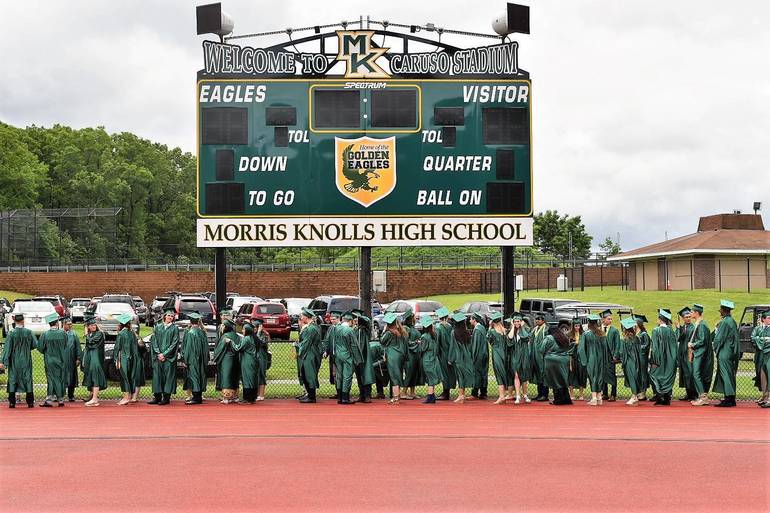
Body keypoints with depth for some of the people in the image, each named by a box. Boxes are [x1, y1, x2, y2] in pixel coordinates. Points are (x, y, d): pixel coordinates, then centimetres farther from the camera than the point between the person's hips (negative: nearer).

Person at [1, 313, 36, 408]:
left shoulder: (11, 333, -11)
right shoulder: (28, 332, -8)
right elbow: (35, 344, 0)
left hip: (14, 361, -1)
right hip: (26, 361, 1)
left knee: (12, 380, 7)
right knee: (27, 380, 7)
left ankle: (12, 402, 6)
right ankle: (30, 402, 7)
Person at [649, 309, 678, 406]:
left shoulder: (657, 330, -11)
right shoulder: (671, 331, 4)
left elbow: (654, 347, -12)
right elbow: (674, 346, 8)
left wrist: (654, 361, -12)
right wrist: (673, 359, 14)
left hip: (660, 358, -5)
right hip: (670, 359, 5)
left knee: (656, 377, 1)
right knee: (668, 377, 11)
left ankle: (659, 398, -8)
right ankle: (667, 399, 10)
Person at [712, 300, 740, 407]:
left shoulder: (725, 322, -17)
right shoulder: (733, 321, 11)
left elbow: (719, 338, -16)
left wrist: (715, 349, -2)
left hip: (724, 353, -9)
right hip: (732, 353, 9)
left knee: (726, 376, -6)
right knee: (730, 376, 13)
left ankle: (728, 400, -5)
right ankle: (731, 399, 17)